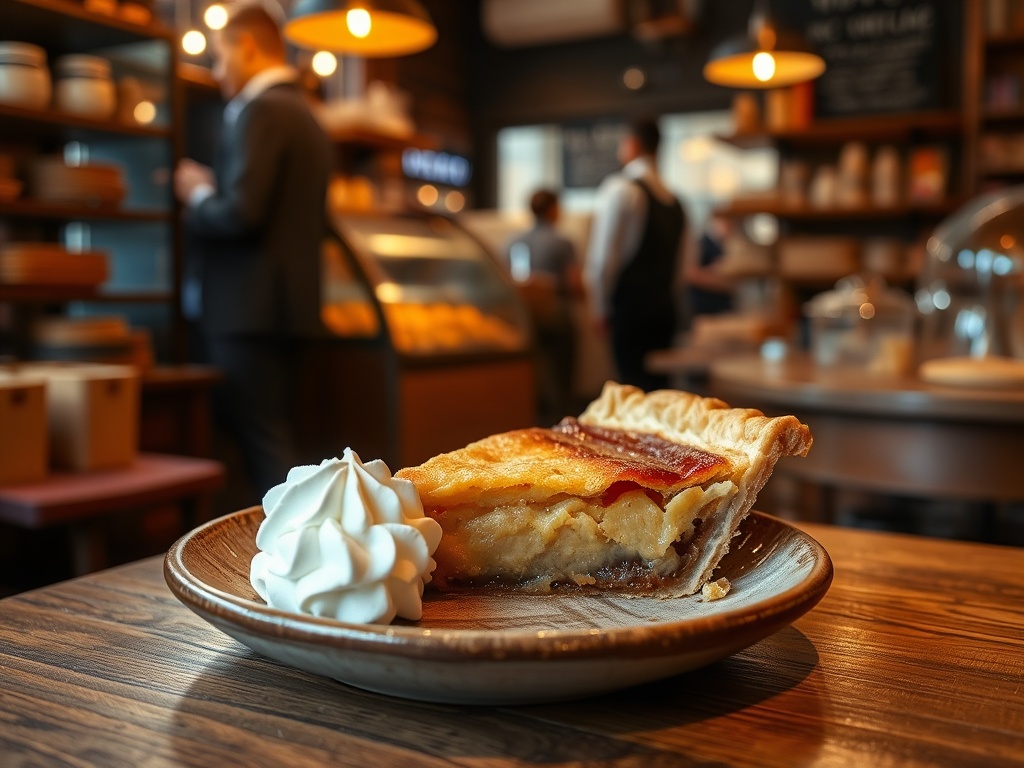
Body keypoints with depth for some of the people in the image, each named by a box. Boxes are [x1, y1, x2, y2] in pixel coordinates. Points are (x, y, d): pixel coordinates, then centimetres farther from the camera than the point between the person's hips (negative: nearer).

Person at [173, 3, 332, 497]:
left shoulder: (259, 111, -11)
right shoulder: (306, 117, 18)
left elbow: (242, 212, -23)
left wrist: (199, 196, -2)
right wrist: (216, 193, 19)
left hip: (249, 306, -10)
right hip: (287, 304, 10)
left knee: (262, 445, -6)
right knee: (273, 442, 15)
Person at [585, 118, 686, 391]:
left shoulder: (620, 188, -9)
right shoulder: (672, 199, 13)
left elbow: (603, 256, -12)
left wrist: (600, 308, -4)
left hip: (631, 306, -8)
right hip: (665, 305, 8)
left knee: (637, 388, -8)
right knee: (657, 386, 13)